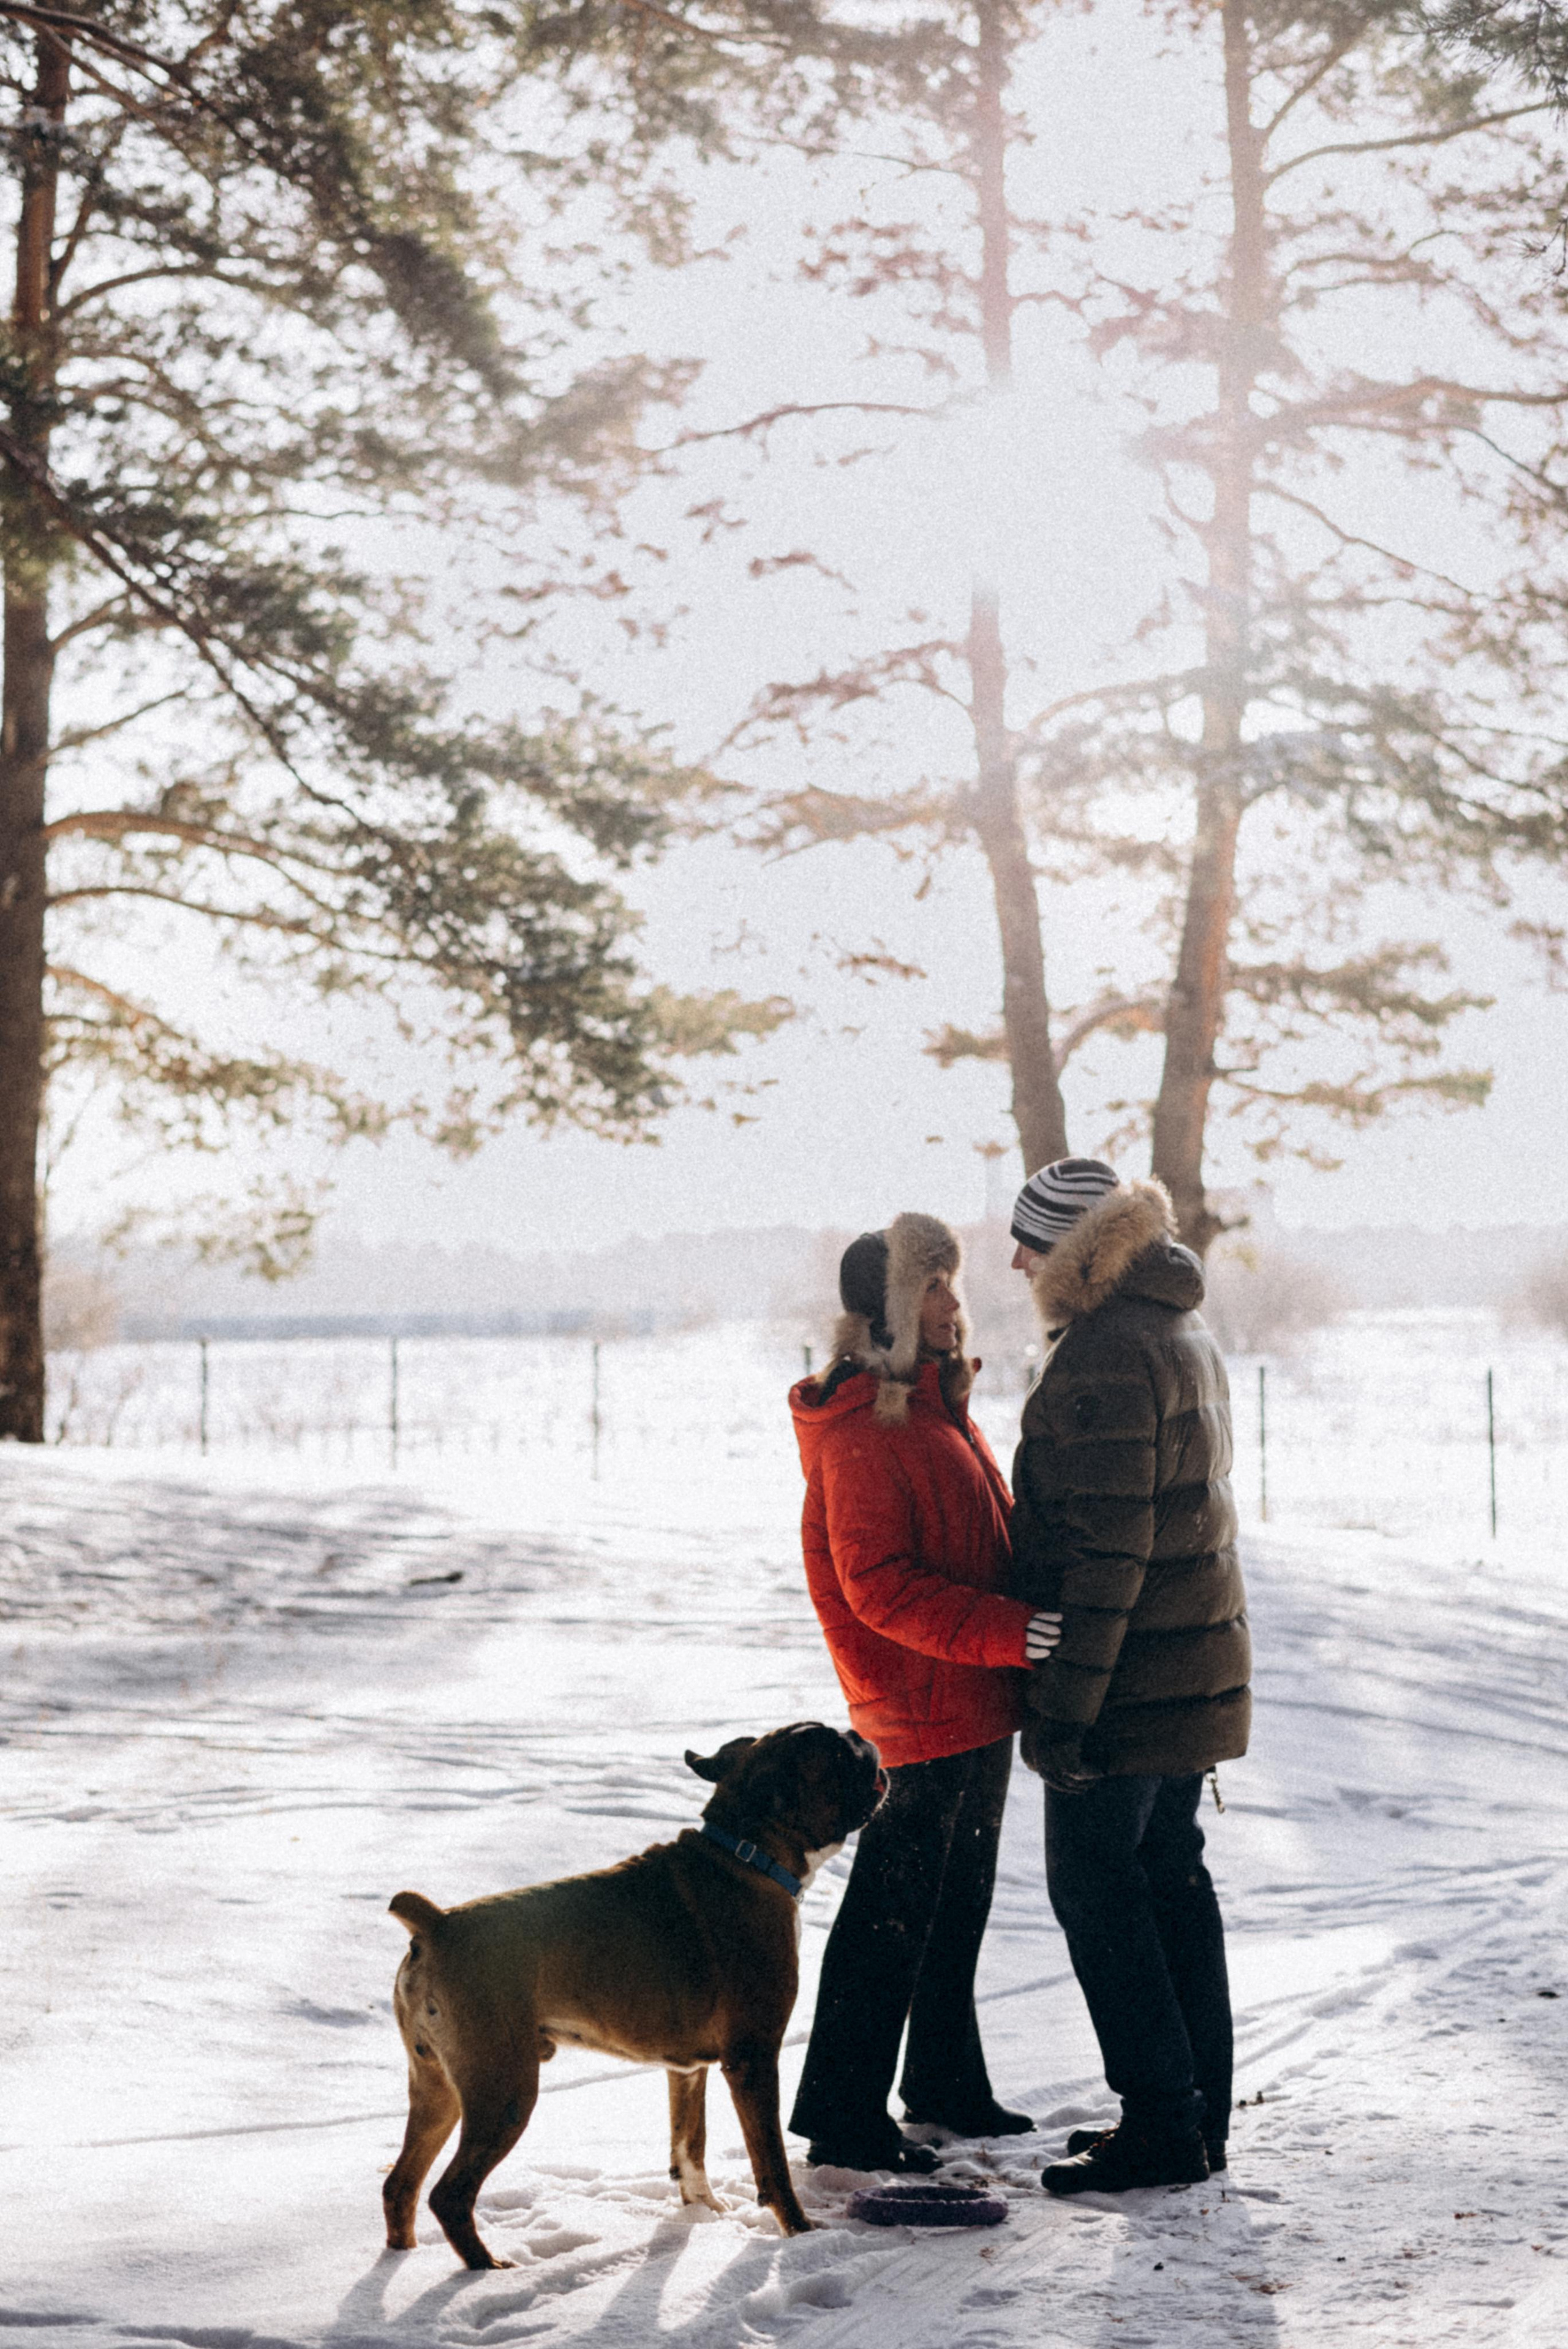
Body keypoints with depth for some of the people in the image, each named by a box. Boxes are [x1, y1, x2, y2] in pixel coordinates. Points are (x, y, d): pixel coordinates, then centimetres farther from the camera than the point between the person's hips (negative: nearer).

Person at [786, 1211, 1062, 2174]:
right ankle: (843, 2116, 6)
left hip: (976, 1704, 10)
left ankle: (947, 2084, 32)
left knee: (959, 1905, 19)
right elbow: (879, 1587, -23)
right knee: (893, 1914, -3)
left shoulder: (938, 1402, 14)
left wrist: (1032, 1620, 10)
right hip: (919, 1709, -10)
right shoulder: (860, 1428, -18)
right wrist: (1006, 1631, -29)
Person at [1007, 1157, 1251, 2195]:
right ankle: (1200, 2112, 21)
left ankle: (1161, 2122, 2)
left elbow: (1107, 1552, -24)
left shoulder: (1102, 1359, -20)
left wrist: (1062, 1708, -21)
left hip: (1130, 1679, -10)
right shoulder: (1183, 1334, 14)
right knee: (1170, 1873, 15)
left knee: (1095, 1887, -2)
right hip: (1196, 1663, 10)